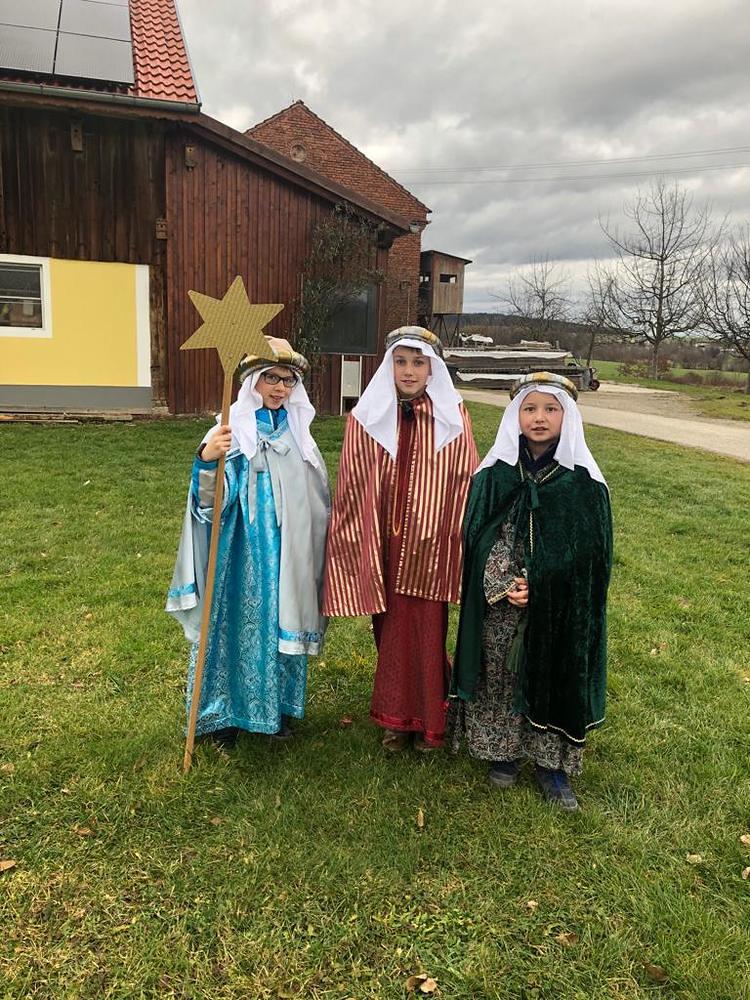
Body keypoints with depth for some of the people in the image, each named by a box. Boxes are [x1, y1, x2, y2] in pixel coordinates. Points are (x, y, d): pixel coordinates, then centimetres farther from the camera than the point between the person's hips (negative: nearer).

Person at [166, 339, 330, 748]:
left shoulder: (298, 433, 5)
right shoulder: (231, 430, -9)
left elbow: (317, 499, 15)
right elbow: (210, 499, -22)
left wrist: (314, 556, 17)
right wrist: (206, 460, -42)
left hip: (287, 554, 5)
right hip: (242, 552, -4)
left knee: (283, 625, 14)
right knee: (235, 622, 5)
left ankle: (278, 707, 32)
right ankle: (225, 713, 23)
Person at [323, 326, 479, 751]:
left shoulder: (452, 416, -1)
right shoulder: (368, 415, 1)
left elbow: (467, 482, 1)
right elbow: (352, 485, 3)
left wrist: (461, 538, -1)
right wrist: (352, 541, 3)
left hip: (431, 545, -1)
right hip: (383, 544, 1)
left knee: (429, 631, 7)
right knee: (390, 631, 10)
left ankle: (429, 720, 26)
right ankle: (397, 717, 28)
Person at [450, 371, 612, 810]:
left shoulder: (584, 481, -5)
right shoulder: (495, 474, -2)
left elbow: (591, 551, -4)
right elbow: (478, 538, -1)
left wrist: (538, 587, -12)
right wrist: (503, 585, -14)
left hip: (561, 610, -1)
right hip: (501, 609, 1)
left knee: (556, 676, 8)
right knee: (501, 674, 11)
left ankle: (552, 763, 26)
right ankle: (504, 750, 32)